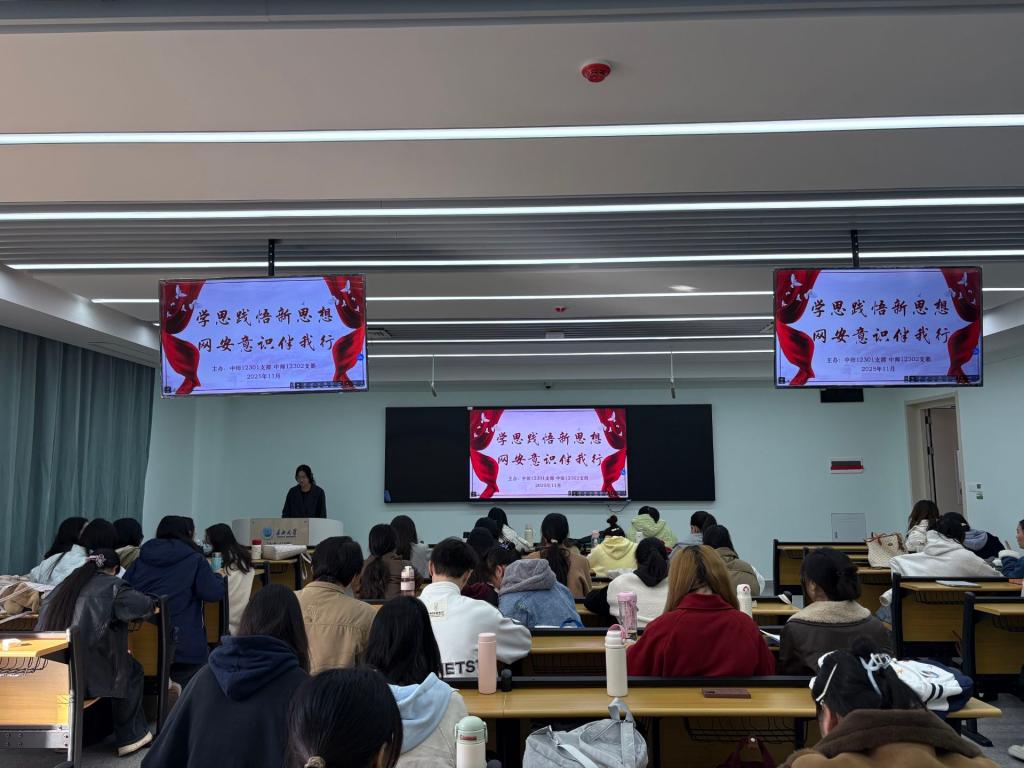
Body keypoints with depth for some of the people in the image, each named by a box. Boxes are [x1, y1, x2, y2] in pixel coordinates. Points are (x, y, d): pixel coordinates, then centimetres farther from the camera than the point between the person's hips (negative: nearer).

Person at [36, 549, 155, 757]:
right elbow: (145, 606, -11)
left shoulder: (65, 585, 15)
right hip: (84, 677, -7)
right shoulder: (110, 585, -2)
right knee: (133, 671, 19)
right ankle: (129, 737, 24)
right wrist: (123, 614, 12)